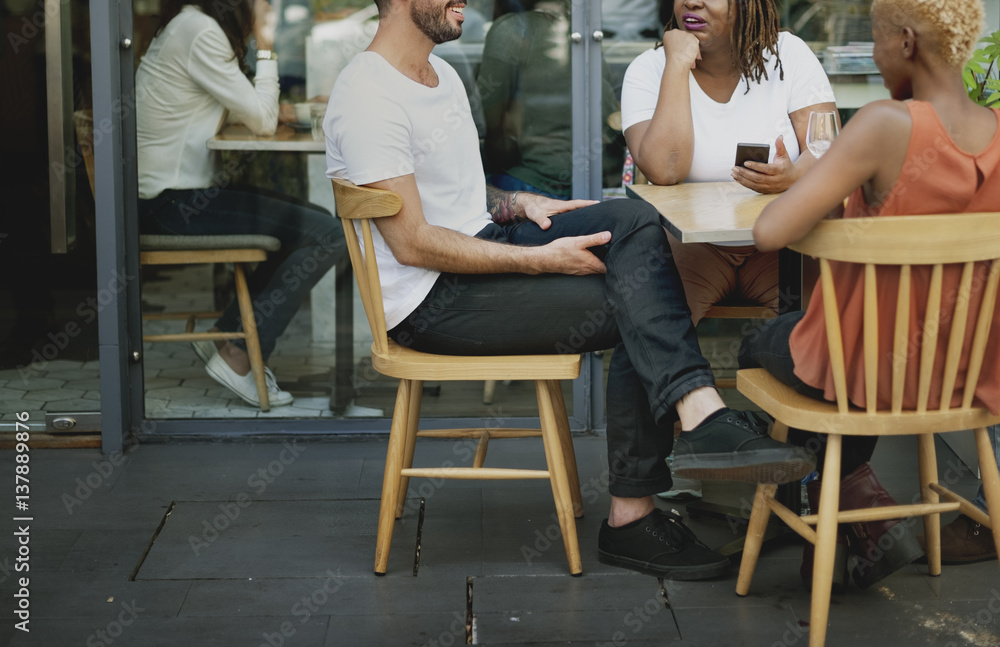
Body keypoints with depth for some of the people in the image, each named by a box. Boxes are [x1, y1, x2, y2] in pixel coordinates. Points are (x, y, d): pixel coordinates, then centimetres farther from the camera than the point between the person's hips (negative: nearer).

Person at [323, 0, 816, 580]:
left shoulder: (441, 74, 16)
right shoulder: (369, 97, -16)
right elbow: (413, 243, -21)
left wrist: (522, 205, 5)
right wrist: (541, 259, -20)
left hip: (484, 246, 9)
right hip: (433, 300, -9)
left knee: (633, 219, -13)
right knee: (637, 313, -16)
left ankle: (701, 413, -22)